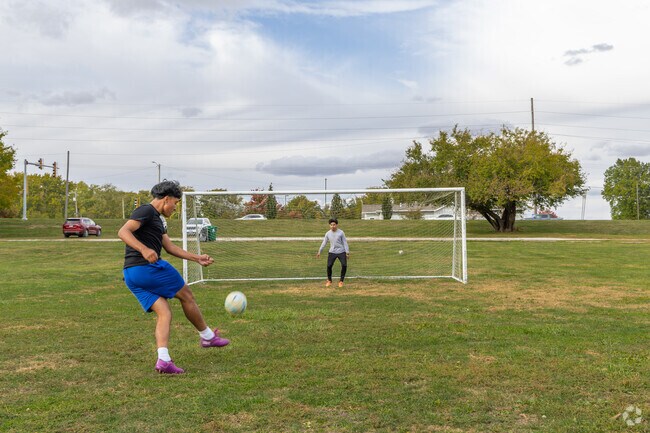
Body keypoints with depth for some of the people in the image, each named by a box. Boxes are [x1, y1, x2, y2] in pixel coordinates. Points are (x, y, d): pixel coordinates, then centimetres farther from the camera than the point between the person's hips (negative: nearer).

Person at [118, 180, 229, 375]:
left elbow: (170, 247, 26)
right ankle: (208, 336, 22)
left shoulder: (158, 220, 24)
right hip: (148, 267, -10)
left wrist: (197, 258, 26)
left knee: (164, 313, 3)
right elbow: (123, 232, -19)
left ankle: (163, 360, -10)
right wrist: (145, 249, -33)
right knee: (187, 296, 7)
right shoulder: (146, 211, -7)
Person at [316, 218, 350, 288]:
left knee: (344, 266, -11)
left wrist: (347, 252, -4)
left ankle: (341, 281, 9)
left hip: (341, 252, -1)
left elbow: (345, 242, -1)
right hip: (332, 252, 1)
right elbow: (324, 243, 11)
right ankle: (329, 281, 14)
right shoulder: (328, 233, 2)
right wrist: (319, 251, 11)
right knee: (329, 266, -9)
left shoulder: (341, 232, -5)